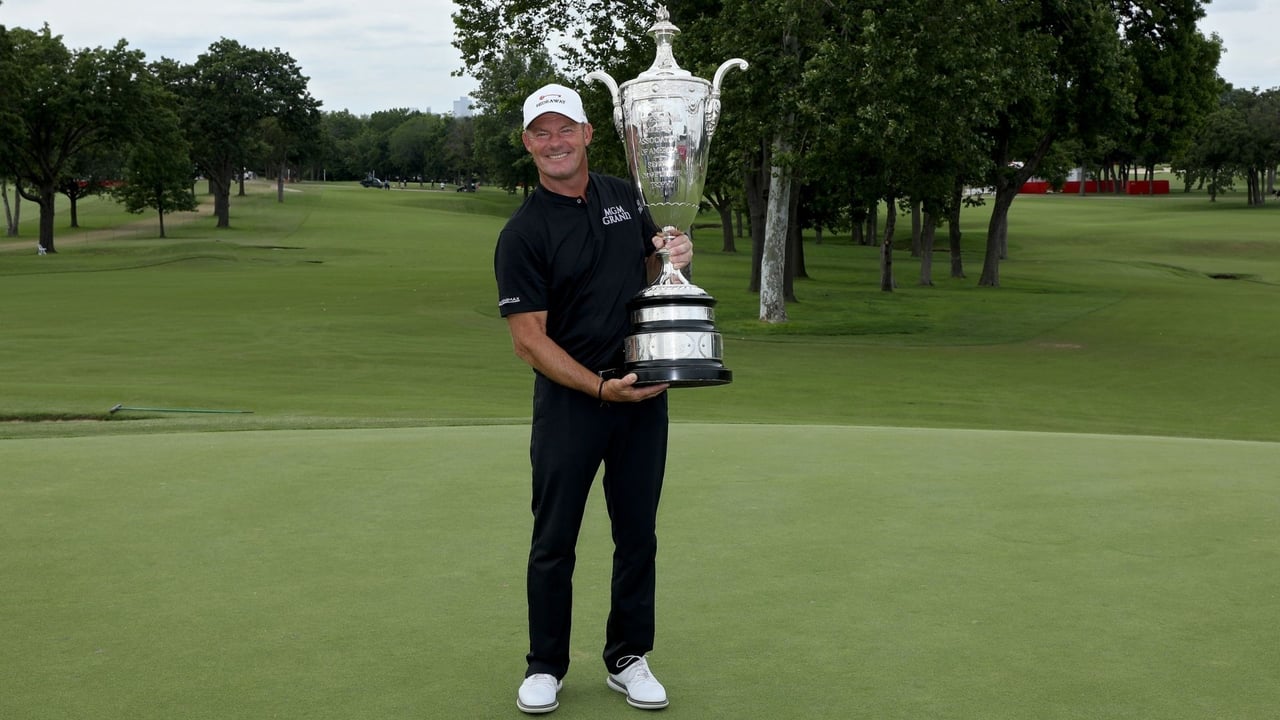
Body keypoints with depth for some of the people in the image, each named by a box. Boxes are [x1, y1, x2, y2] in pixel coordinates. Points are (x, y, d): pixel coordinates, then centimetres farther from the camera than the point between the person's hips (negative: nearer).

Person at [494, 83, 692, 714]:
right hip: (568, 397, -4)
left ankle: (627, 659, 22)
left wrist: (672, 256, -1)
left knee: (638, 536, 9)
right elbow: (529, 339, -13)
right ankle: (545, 666, 18)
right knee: (554, 541, 3)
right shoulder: (522, 234, -9)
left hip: (644, 391, 4)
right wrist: (602, 388, -20)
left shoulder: (626, 196, 6)